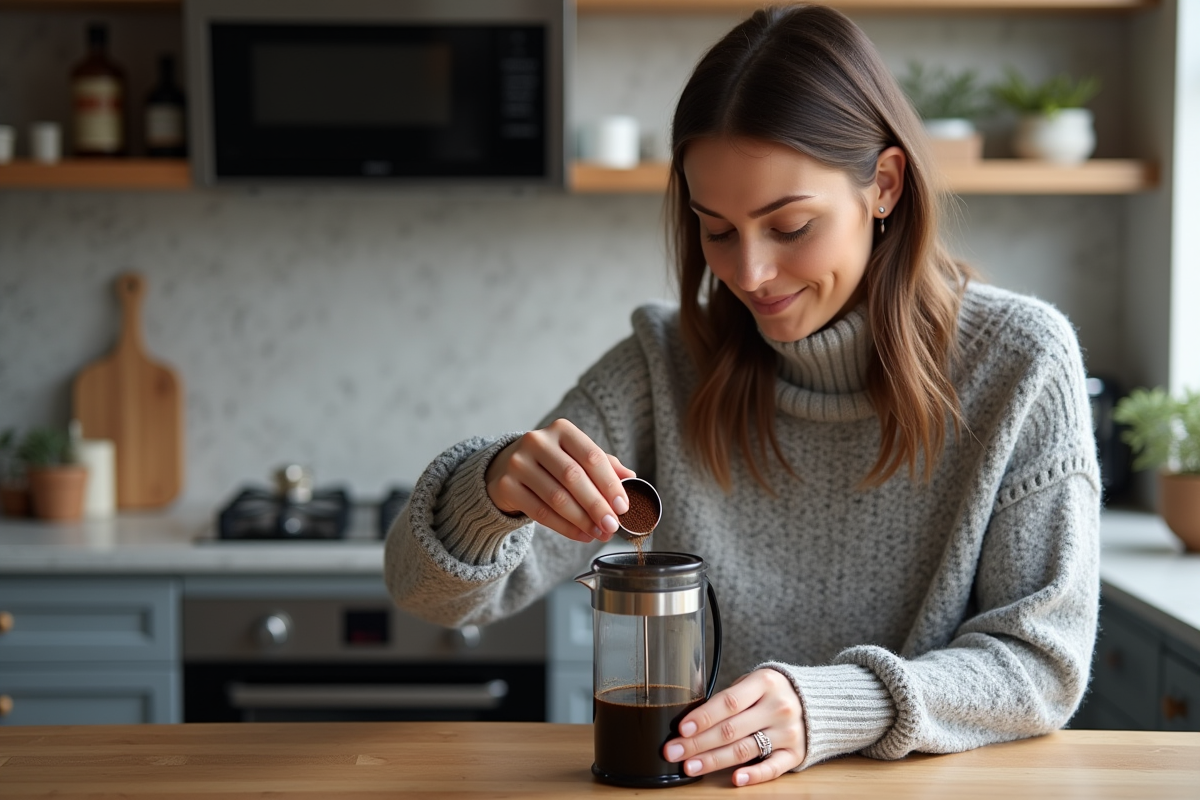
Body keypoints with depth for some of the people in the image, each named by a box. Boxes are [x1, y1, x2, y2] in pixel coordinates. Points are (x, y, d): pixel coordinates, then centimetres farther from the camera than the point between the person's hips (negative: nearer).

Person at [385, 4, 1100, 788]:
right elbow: (434, 590, -4)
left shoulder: (1019, 361, -7)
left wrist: (829, 708, -22)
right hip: (695, 783, 2)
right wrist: (494, 490, -26)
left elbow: (1043, 660, -7)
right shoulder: (668, 364, -4)